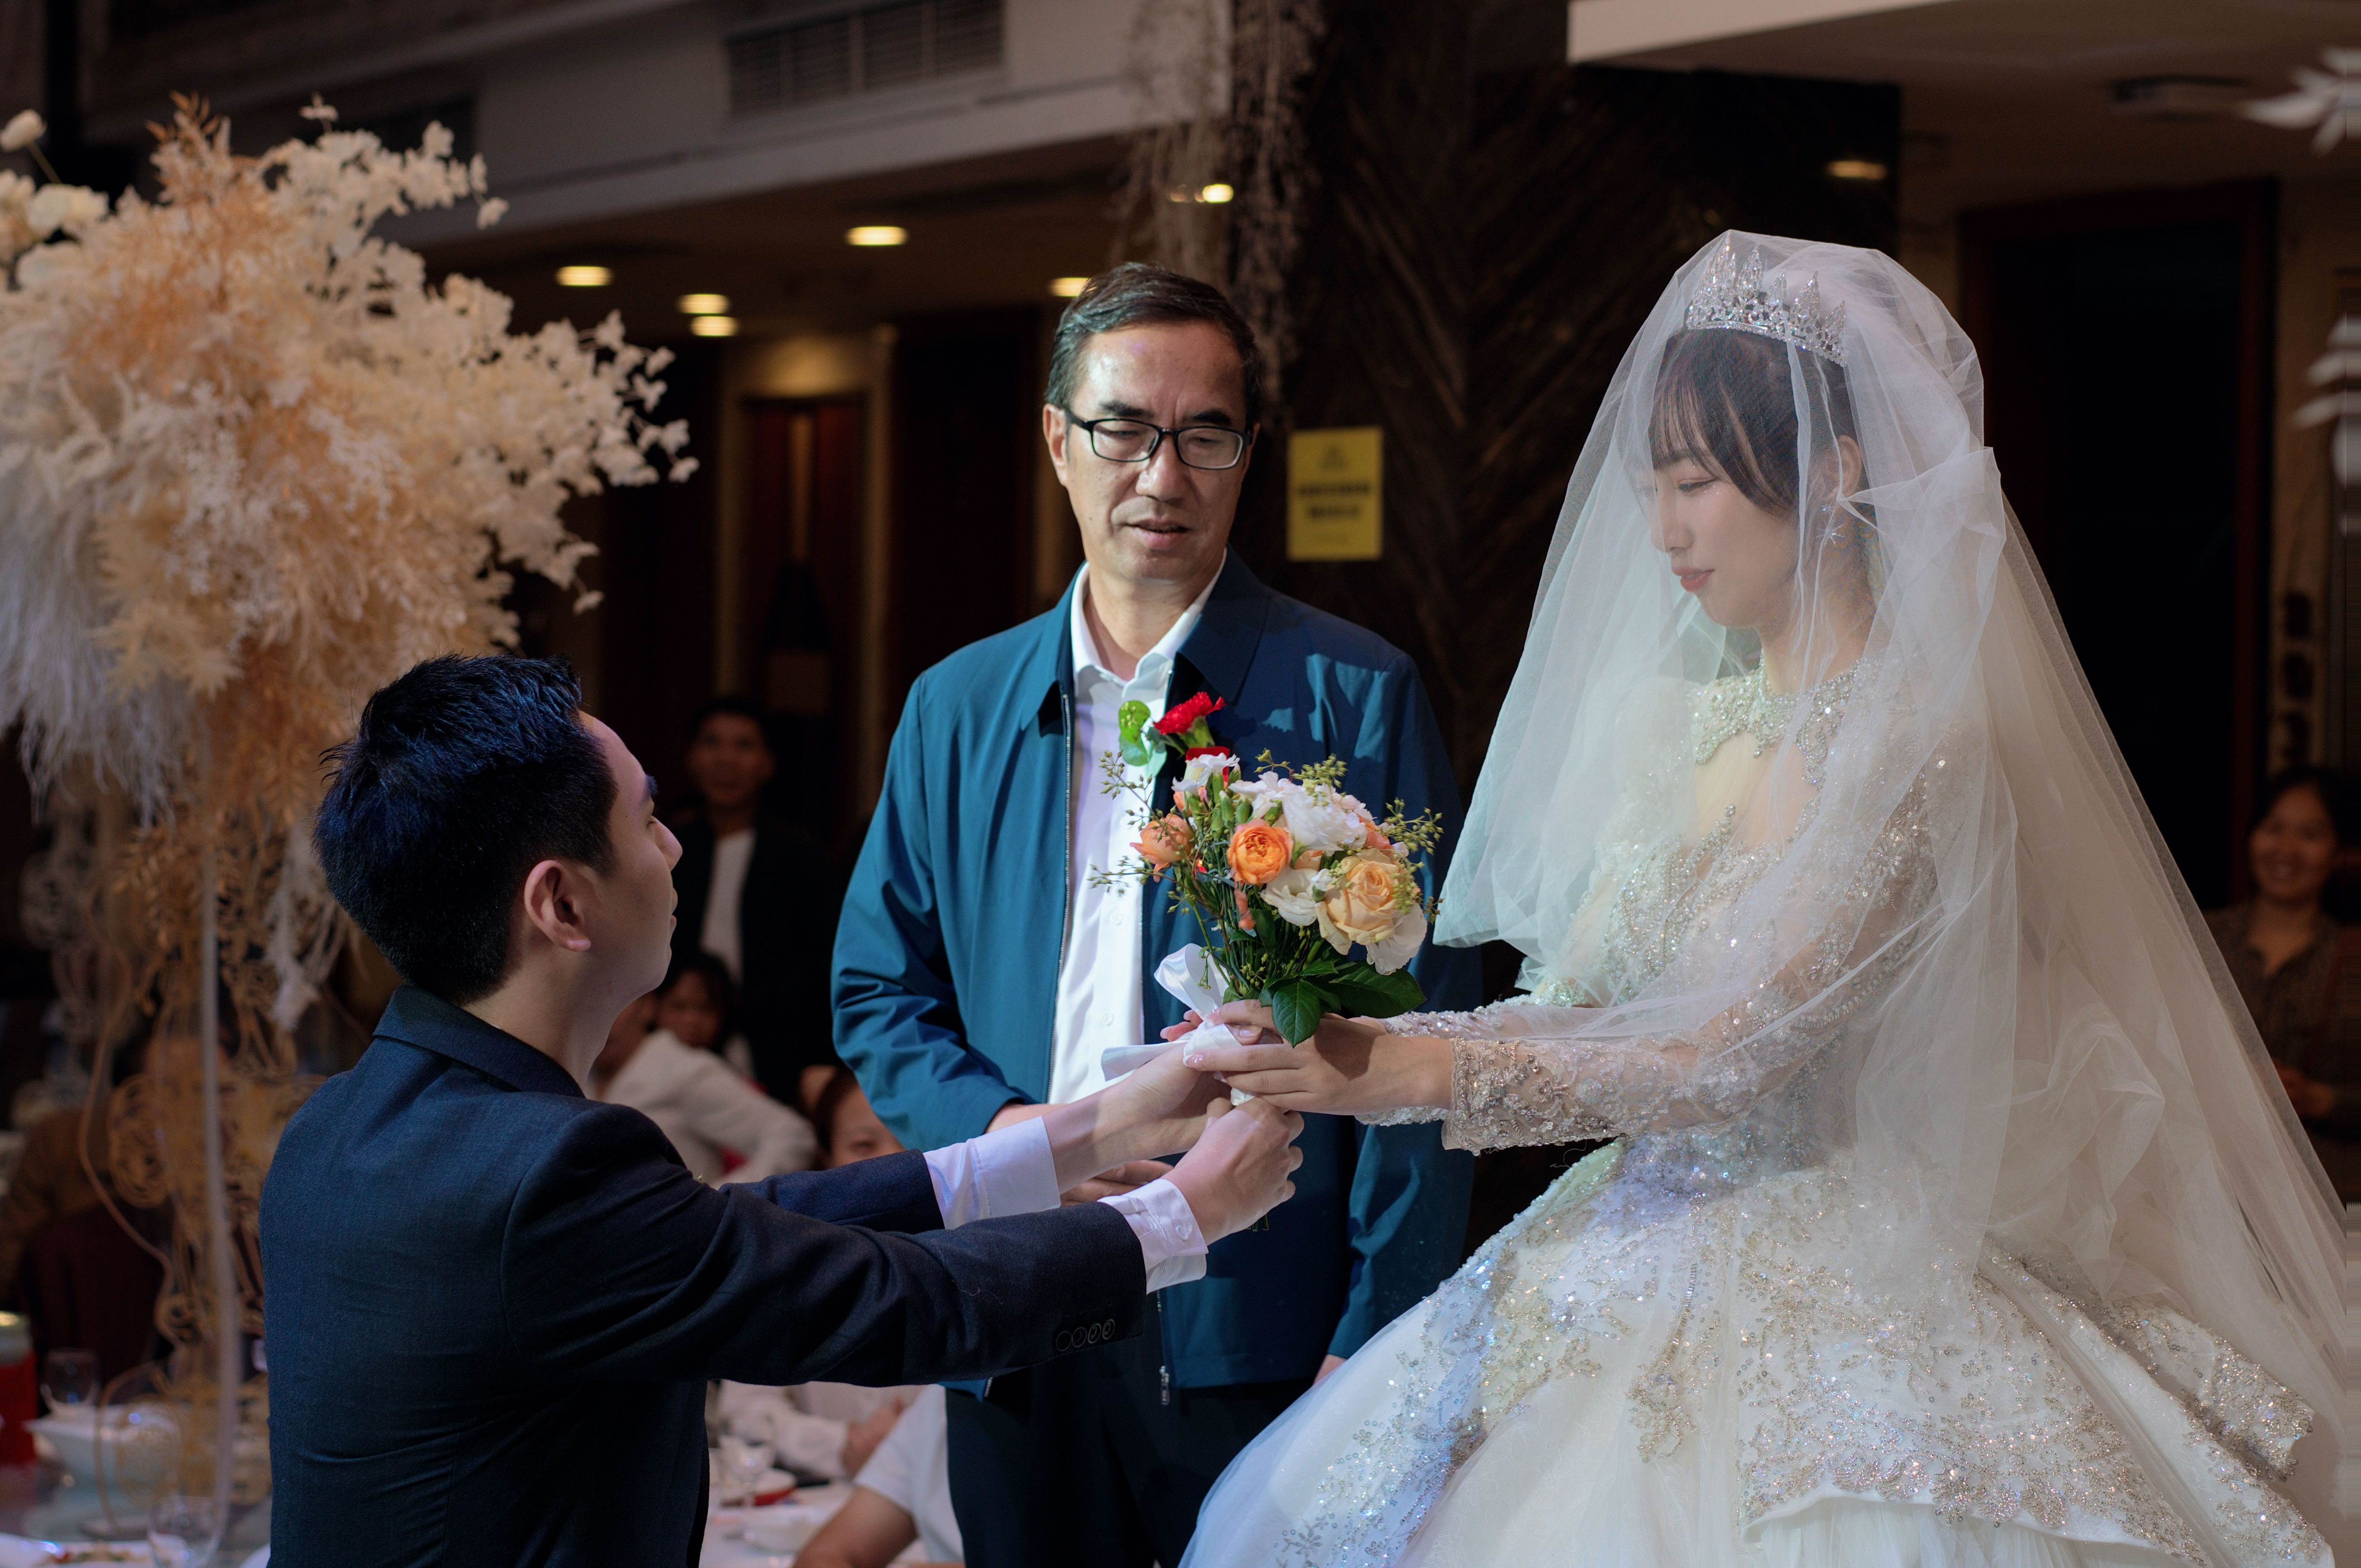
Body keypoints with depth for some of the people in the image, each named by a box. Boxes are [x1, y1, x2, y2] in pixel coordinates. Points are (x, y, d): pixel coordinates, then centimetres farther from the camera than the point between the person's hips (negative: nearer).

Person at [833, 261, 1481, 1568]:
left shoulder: (1356, 698, -3)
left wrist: (1380, 1351, -11)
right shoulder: (956, 708, 9)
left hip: (1258, 1337, -3)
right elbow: (876, 992, 13)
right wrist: (998, 1127, -8)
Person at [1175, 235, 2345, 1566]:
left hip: (1830, 1312, -7)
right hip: (1633, 1289, 7)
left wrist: (1413, 1071, -24)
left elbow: (1730, 1051, -20)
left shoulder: (1915, 749, -15)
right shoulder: (1673, 720, 9)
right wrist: (1352, 1044, -7)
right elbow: (1581, 1005, 9)